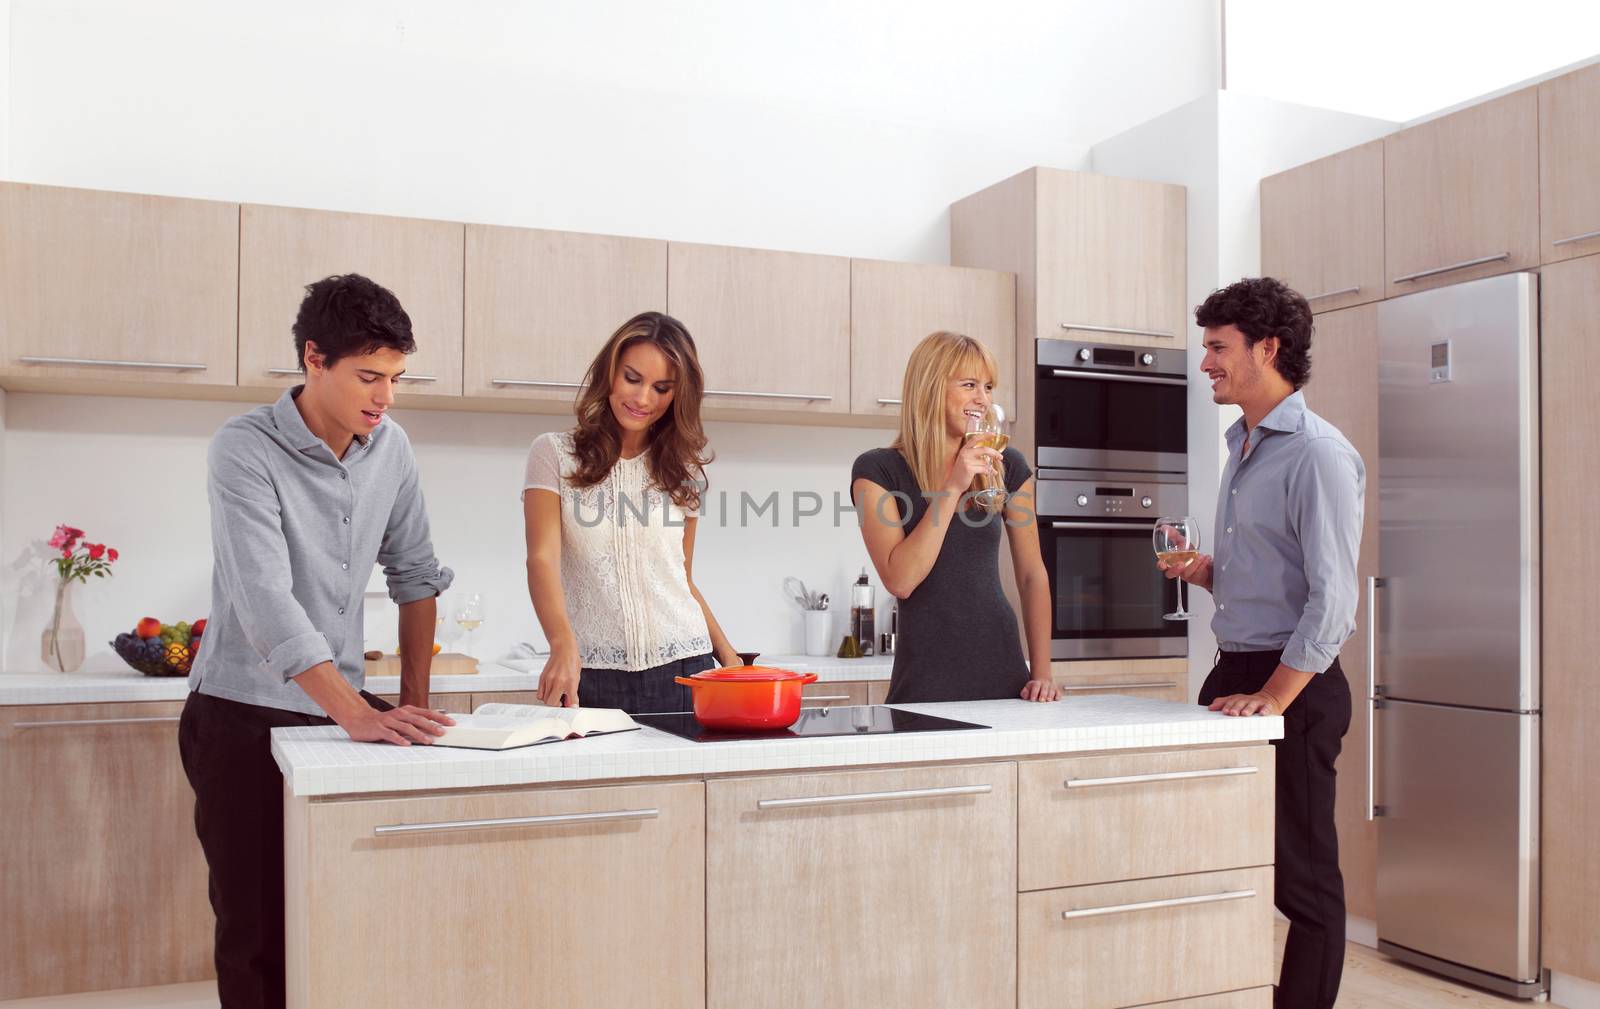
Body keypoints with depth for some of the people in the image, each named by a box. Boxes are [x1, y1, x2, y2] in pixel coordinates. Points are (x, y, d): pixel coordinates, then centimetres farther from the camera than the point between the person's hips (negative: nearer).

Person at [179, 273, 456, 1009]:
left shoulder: (390, 447, 2)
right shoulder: (245, 450, -16)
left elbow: (415, 574, 11)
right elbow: (267, 603, -26)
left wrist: (414, 699, 6)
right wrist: (359, 715, -33)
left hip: (342, 710, 5)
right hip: (244, 717, -5)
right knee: (259, 930, 1)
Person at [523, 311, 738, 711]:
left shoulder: (683, 469, 11)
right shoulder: (554, 453, 1)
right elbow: (542, 558, -11)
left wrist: (728, 657, 4)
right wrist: (563, 644, -28)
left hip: (684, 668, 3)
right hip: (592, 677, -2)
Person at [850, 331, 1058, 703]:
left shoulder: (1008, 467, 5)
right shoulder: (877, 470, -6)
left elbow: (1032, 575, 8)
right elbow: (900, 581, -17)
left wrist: (1042, 672, 1)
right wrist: (952, 489, -20)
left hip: (1004, 673, 4)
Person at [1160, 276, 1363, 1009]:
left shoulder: (1318, 454, -13)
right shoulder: (1242, 447, 15)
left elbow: (1332, 598, -19)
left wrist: (1272, 699, -20)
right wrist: (1205, 574, 4)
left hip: (1293, 684, -9)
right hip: (1232, 673, 9)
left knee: (1302, 878, 2)